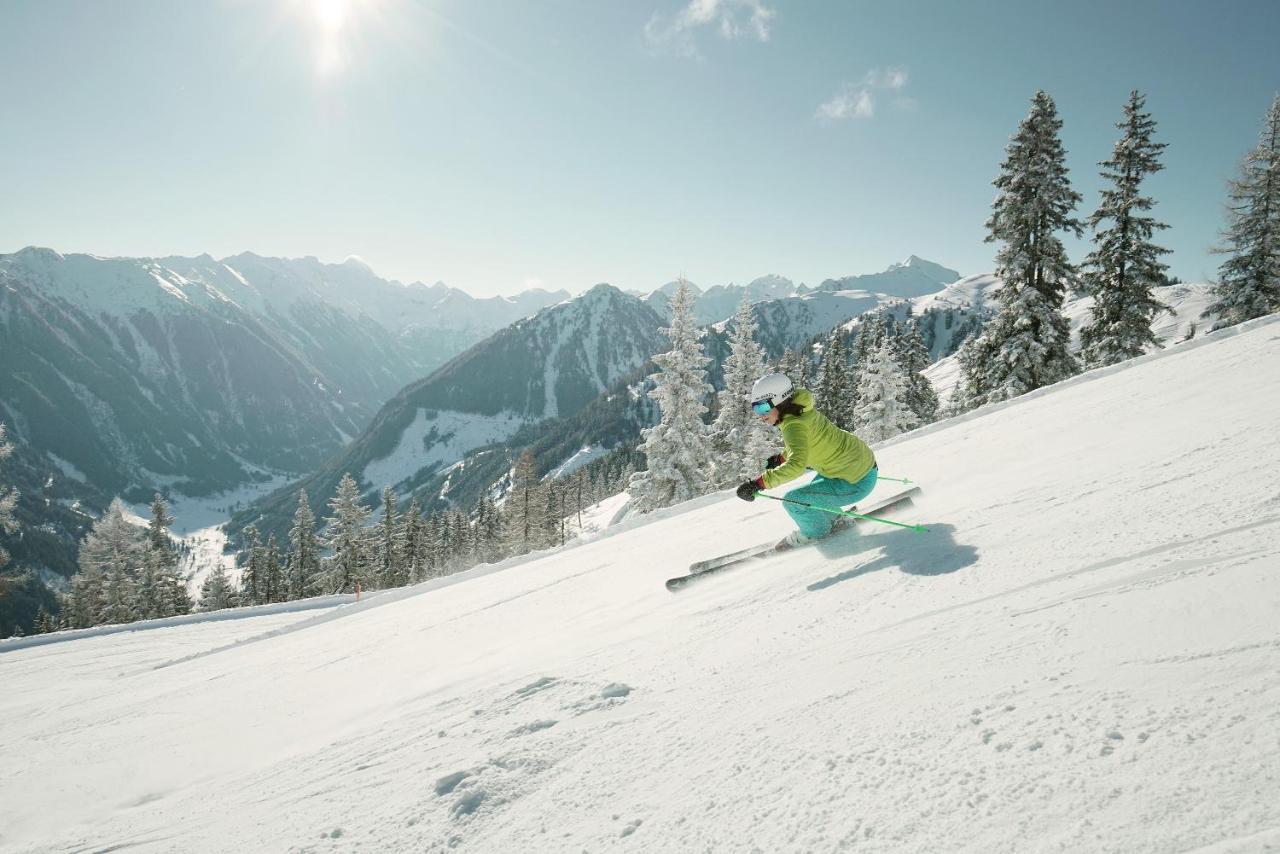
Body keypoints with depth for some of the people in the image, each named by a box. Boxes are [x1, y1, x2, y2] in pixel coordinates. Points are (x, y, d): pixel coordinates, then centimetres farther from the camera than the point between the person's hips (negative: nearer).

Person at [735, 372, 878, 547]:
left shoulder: (794, 425, -26)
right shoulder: (800, 410, 3)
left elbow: (796, 465, -40)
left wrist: (758, 483, -39)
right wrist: (781, 458, 25)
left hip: (856, 483, -10)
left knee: (793, 501, -9)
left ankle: (815, 533, 16)